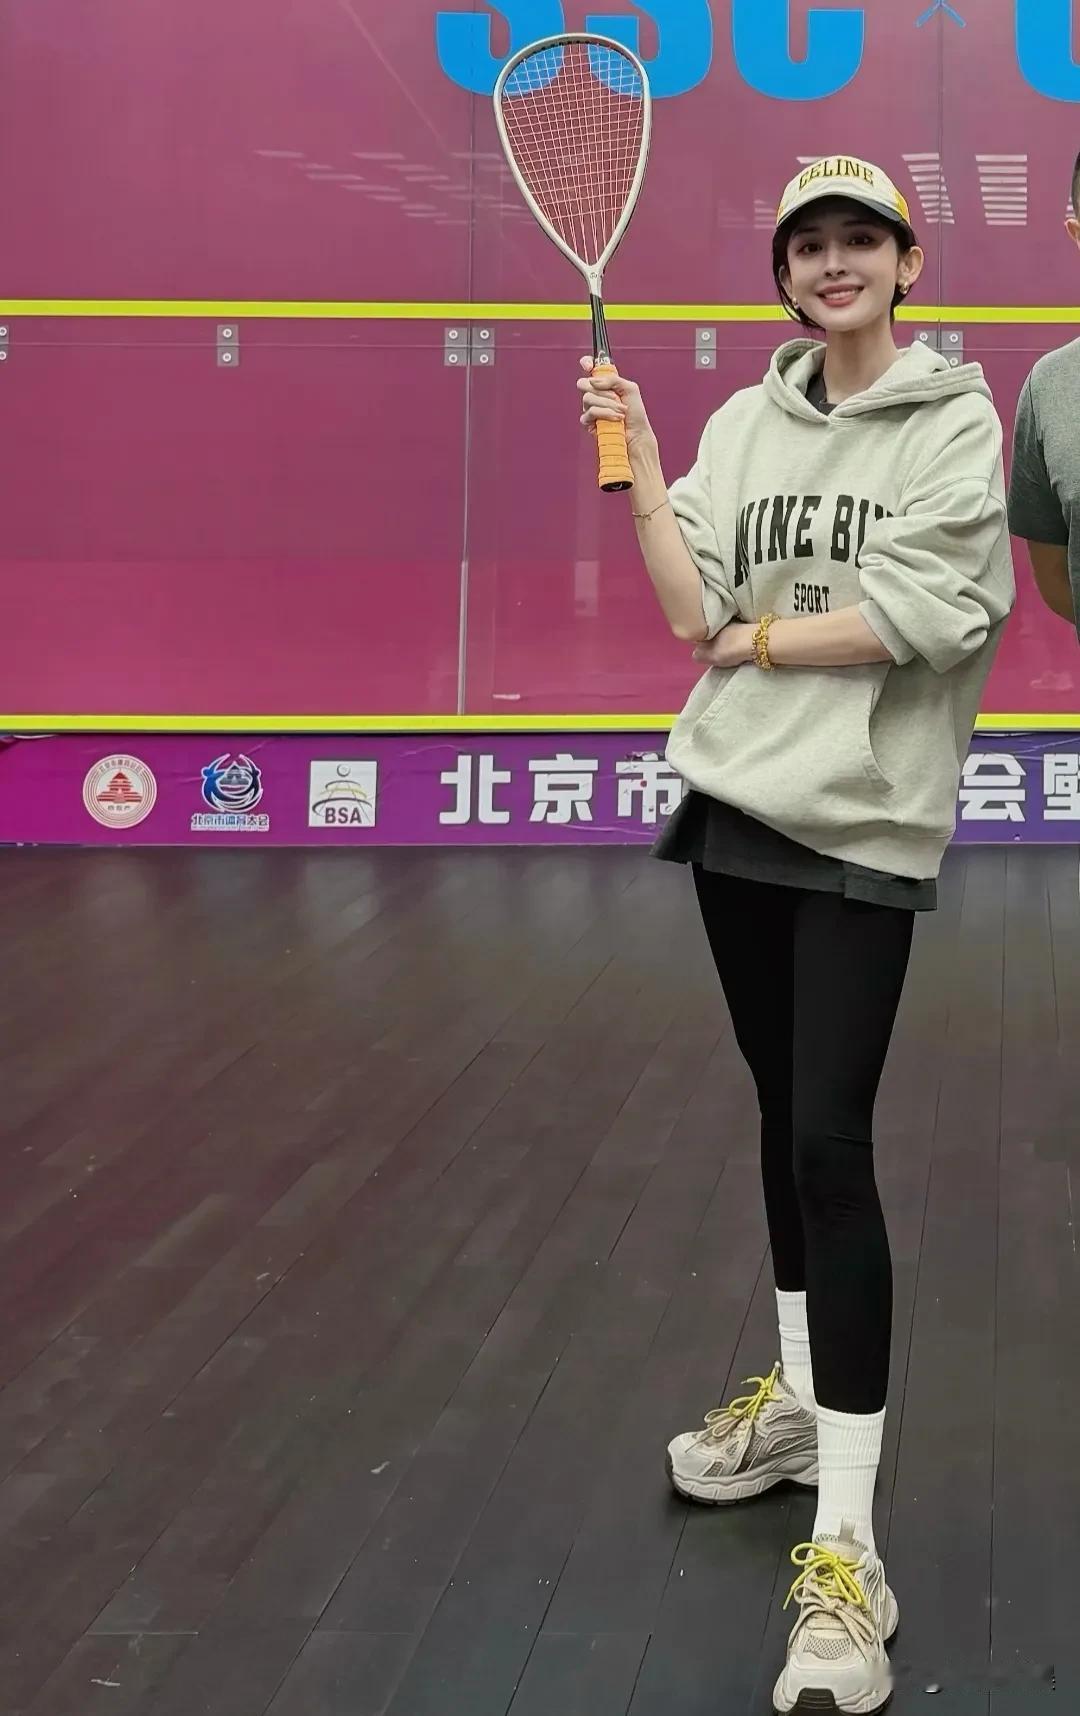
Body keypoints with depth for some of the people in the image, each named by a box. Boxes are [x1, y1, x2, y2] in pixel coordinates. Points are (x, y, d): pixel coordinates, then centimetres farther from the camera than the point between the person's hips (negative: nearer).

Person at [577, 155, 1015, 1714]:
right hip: (735, 806, 5)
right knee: (785, 1113, 16)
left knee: (830, 1143, -12)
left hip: (862, 825, -5)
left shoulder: (954, 420, -5)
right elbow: (693, 609, -1)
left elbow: (909, 620, -16)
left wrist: (758, 637, -5)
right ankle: (800, 1400, 34)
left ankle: (848, 1549, -10)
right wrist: (637, 461, -8)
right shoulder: (746, 420, 8)